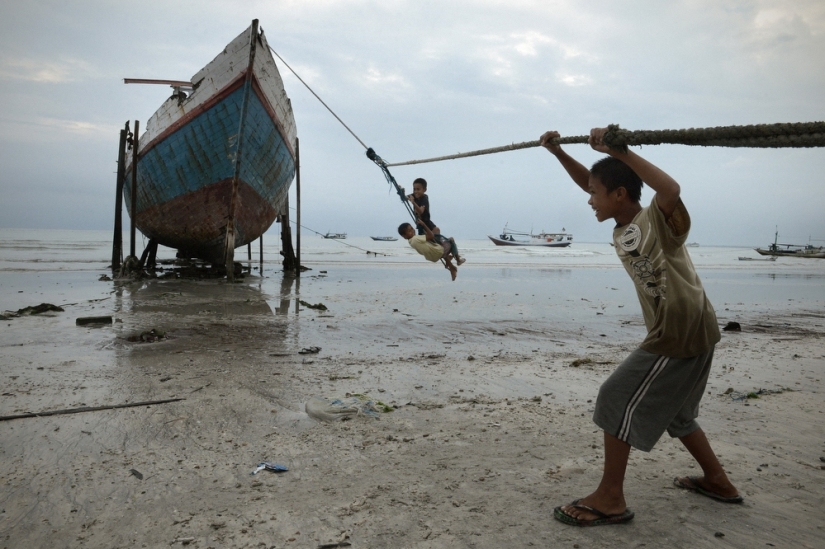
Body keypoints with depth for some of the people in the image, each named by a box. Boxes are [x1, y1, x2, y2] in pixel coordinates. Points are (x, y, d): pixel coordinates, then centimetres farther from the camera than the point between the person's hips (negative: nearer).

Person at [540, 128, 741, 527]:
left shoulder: (658, 220, -19)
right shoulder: (621, 231, 5)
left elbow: (671, 189, -43)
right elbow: (588, 181, 13)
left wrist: (620, 151, -41)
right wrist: (557, 152, 2)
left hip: (683, 334, -10)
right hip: (680, 331, 10)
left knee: (618, 400, -7)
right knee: (672, 410, 24)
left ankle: (610, 499, 1)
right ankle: (717, 481, 39)